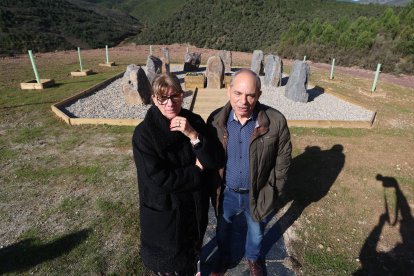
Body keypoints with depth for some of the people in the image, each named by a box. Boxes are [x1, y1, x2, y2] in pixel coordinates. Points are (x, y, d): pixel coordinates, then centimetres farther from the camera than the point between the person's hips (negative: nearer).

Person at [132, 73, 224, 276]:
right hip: (164, 212, -4)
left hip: (195, 206, 4)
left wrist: (193, 135, -28)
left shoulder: (194, 122, -10)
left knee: (192, 253, 32)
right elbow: (159, 179, -25)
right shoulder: (144, 134, -21)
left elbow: (217, 161, -14)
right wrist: (196, 170, -17)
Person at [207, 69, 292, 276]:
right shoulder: (216, 120, -16)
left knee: (256, 231, 27)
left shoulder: (276, 121, -21)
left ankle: (253, 258, 61)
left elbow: (283, 160, -9)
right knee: (222, 229, 27)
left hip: (258, 194, -1)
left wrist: (273, 193, -5)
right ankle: (223, 258, 59)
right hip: (226, 193, 1)